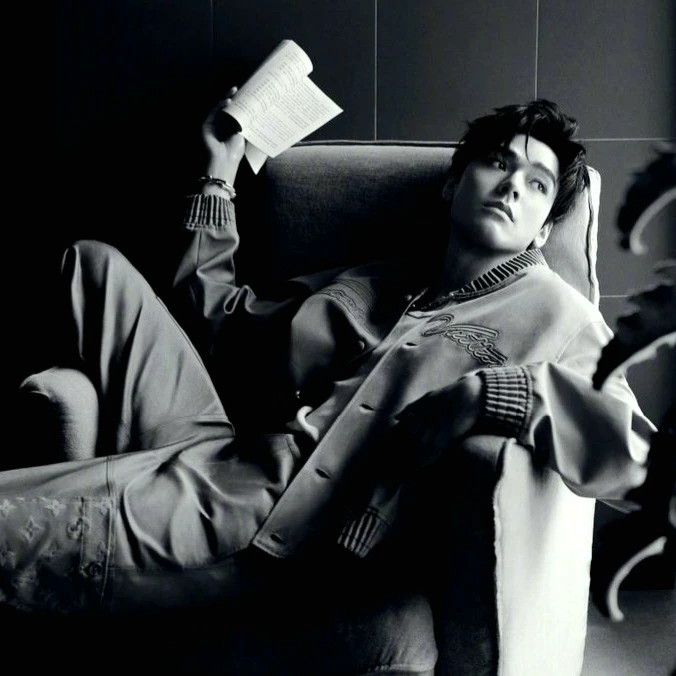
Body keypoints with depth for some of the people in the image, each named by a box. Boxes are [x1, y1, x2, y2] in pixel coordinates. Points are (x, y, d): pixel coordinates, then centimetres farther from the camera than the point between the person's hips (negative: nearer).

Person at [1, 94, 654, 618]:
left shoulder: (552, 310, 8)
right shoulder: (365, 284, 25)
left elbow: (630, 447, -8)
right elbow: (215, 312, 34)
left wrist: (485, 393, -21)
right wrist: (220, 172, 33)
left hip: (292, 514, -7)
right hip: (222, 451, 7)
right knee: (96, 263, 7)